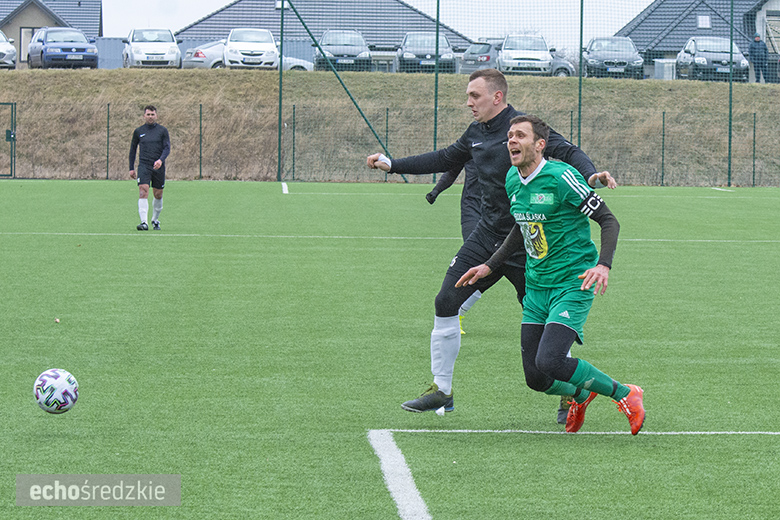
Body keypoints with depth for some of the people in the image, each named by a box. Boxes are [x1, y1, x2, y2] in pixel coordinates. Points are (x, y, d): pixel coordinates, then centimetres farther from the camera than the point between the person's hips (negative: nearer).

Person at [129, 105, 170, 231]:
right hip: (143, 166, -1)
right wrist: (131, 168, 13)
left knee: (158, 195, 8)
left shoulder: (163, 130, 4)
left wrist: (160, 160, -22)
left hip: (159, 167, 1)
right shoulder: (138, 131, 7)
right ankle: (143, 222, -25)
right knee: (143, 192, -18)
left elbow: (167, 148, -2)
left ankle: (155, 220, 30)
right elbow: (133, 149, 16)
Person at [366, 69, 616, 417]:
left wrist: (591, 175, -42)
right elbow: (445, 159, 26)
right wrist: (392, 165, 27)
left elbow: (567, 152, -22)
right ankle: (441, 390, 11)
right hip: (486, 235, 7)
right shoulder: (475, 133, 10)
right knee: (446, 303, 1)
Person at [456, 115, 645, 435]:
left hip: (572, 285, -7)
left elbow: (608, 220, -14)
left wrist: (603, 265, -28)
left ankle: (625, 395, -2)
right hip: (536, 286, 7)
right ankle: (580, 395, 34)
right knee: (535, 378, 0)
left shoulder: (560, 177, -16)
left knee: (549, 362, -23)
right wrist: (489, 266, 22)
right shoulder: (512, 180, 7)